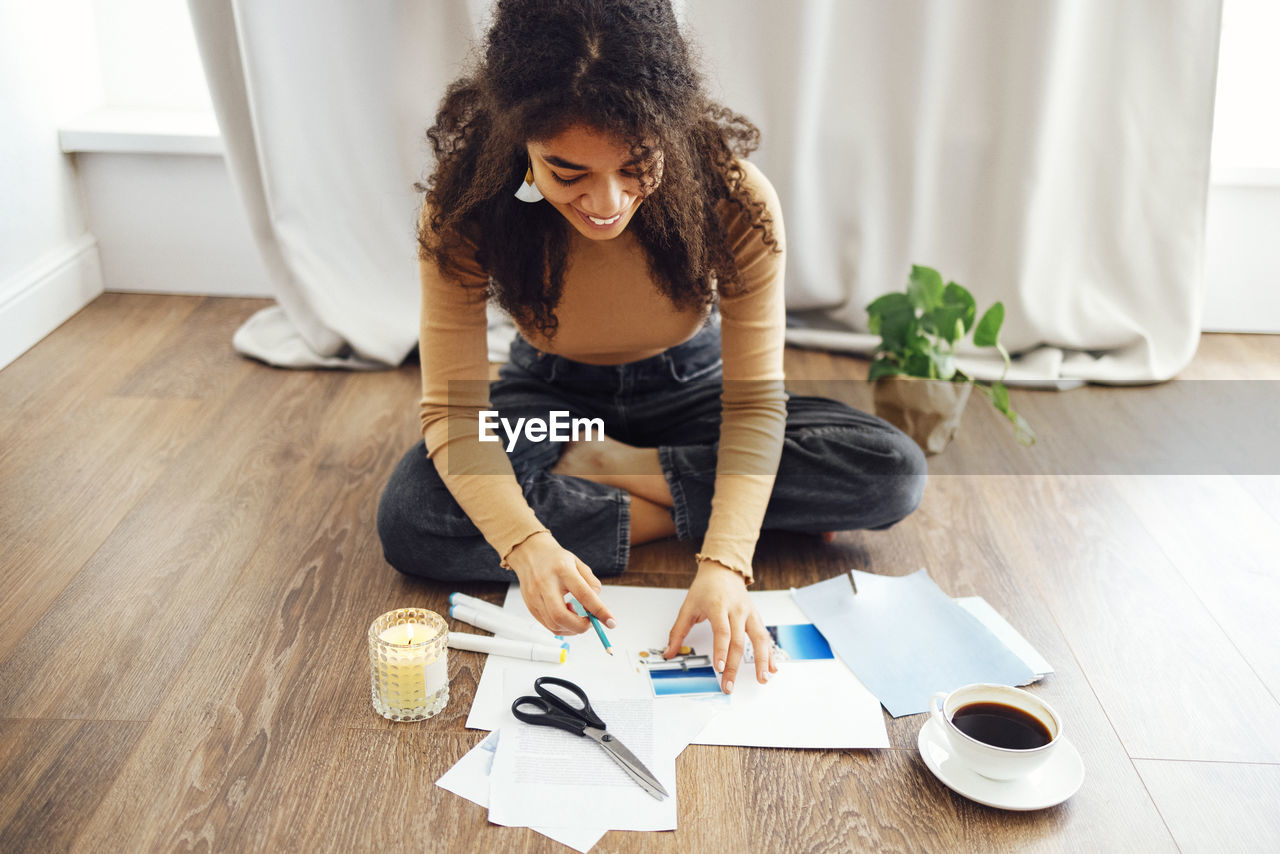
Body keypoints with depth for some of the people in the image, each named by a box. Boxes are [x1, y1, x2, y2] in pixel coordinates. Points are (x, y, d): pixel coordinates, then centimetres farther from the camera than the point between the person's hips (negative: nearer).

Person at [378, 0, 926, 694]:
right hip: (552, 394, 0)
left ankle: (605, 467, -14)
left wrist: (725, 566, -39)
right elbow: (452, 409, -26)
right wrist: (527, 543, -44)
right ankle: (673, 512, -16)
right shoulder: (464, 212, -29)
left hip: (692, 384, 1)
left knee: (896, 473, -21)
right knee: (409, 521, -30)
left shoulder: (736, 201, -29)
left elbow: (754, 401, -25)